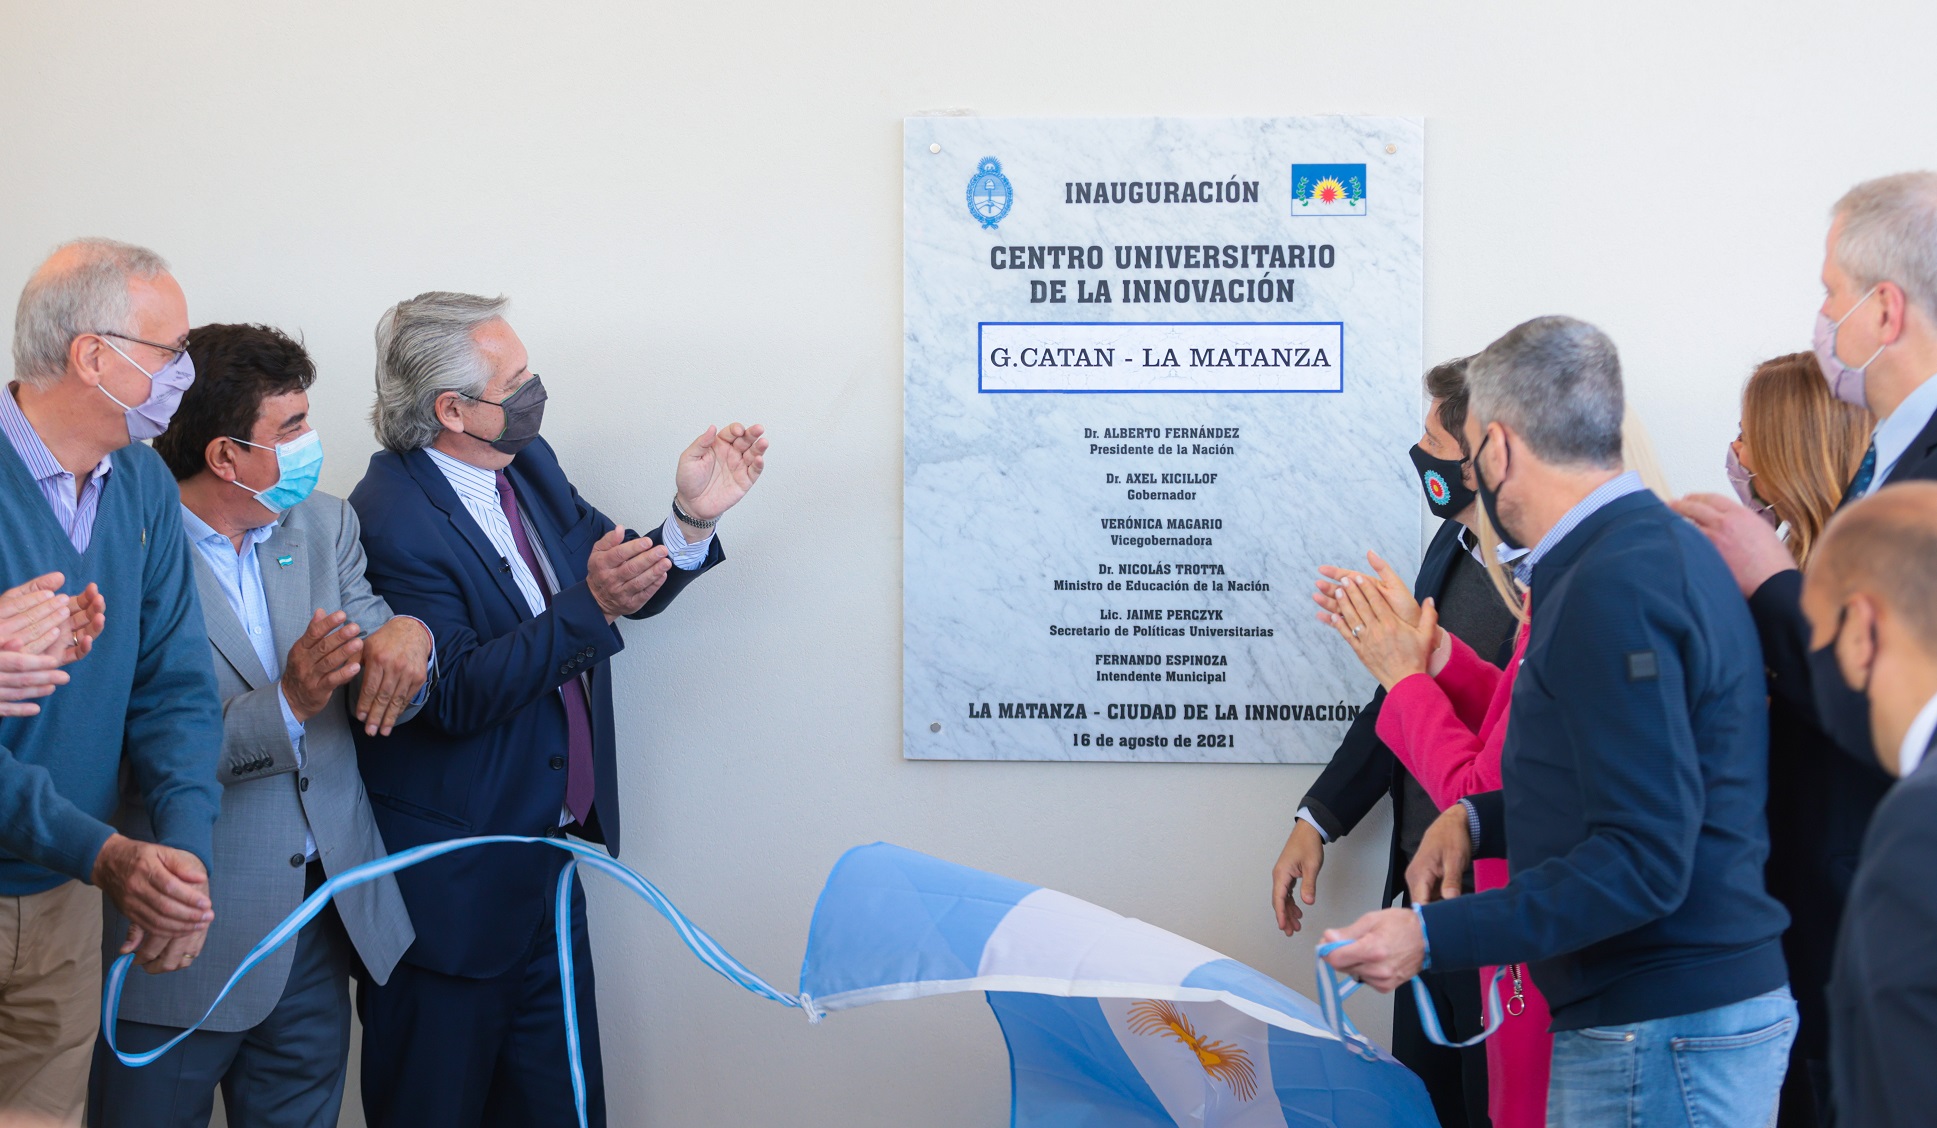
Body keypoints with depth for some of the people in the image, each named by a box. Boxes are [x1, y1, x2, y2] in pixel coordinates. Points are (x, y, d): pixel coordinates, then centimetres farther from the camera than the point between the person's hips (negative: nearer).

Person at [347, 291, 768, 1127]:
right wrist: (590, 605, -35)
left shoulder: (530, 465, 5)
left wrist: (690, 518, -6)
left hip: (547, 864, 8)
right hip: (452, 889, -8)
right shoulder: (389, 522, -21)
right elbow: (457, 695, -25)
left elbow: (624, 585, 13)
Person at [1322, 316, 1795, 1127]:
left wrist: (1433, 937, -26)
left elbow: (1646, 862, -25)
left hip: (1663, 1037, -10)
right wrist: (1479, 818, 12)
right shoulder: (1657, 544, 13)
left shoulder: (1612, 592, -20)